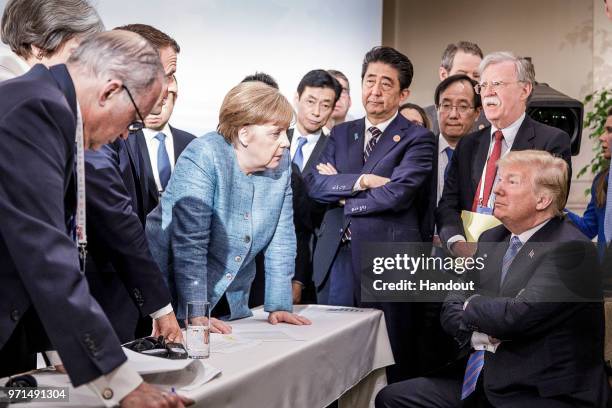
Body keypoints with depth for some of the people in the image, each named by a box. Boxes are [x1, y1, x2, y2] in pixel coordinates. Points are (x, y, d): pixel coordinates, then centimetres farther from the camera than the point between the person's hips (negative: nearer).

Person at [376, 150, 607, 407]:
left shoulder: (571, 249, -14)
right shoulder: (491, 239, 13)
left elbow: (518, 315, -25)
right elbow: (451, 309, 11)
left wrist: (471, 305, -5)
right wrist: (478, 334, -11)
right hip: (479, 380, 8)